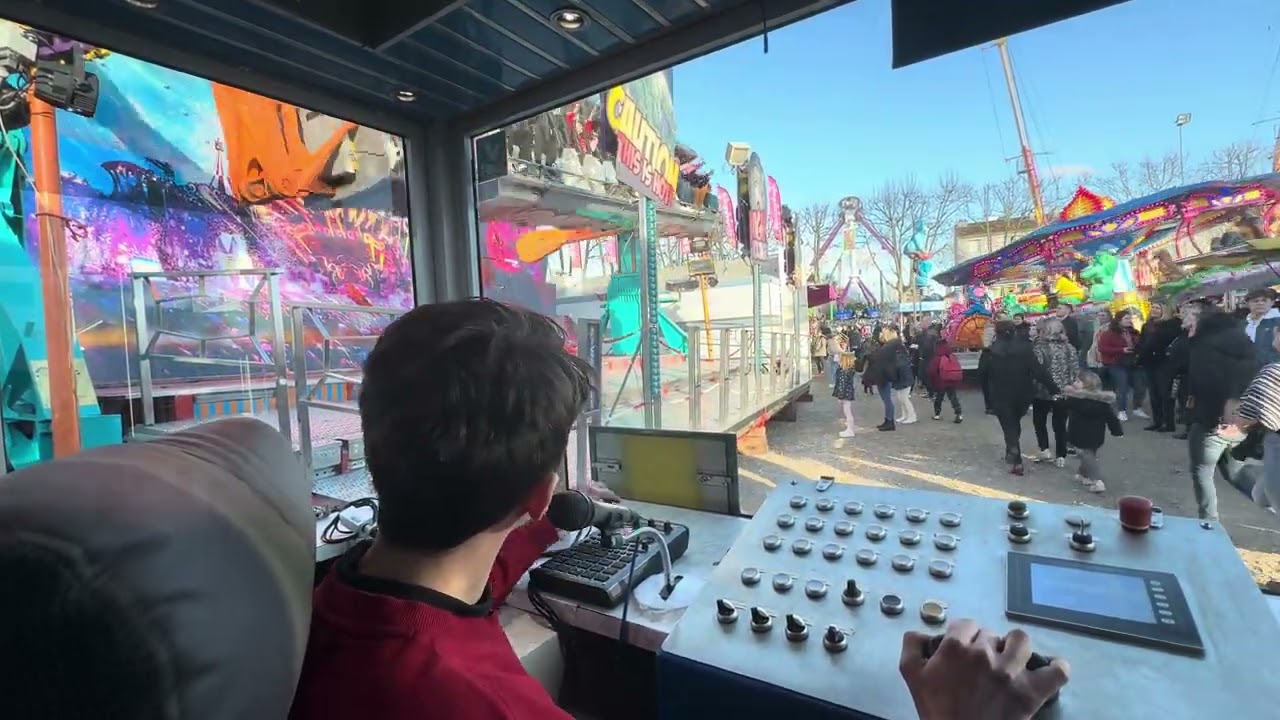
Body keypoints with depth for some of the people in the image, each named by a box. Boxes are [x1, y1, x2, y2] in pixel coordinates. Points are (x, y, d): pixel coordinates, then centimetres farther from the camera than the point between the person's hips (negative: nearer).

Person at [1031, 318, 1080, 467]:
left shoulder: (1039, 348, -14)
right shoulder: (1070, 348, 2)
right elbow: (1076, 371, 4)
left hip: (1044, 393, -4)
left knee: (1039, 421, 16)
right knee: (1060, 424, 11)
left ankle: (1045, 449, 10)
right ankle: (1060, 456, 14)